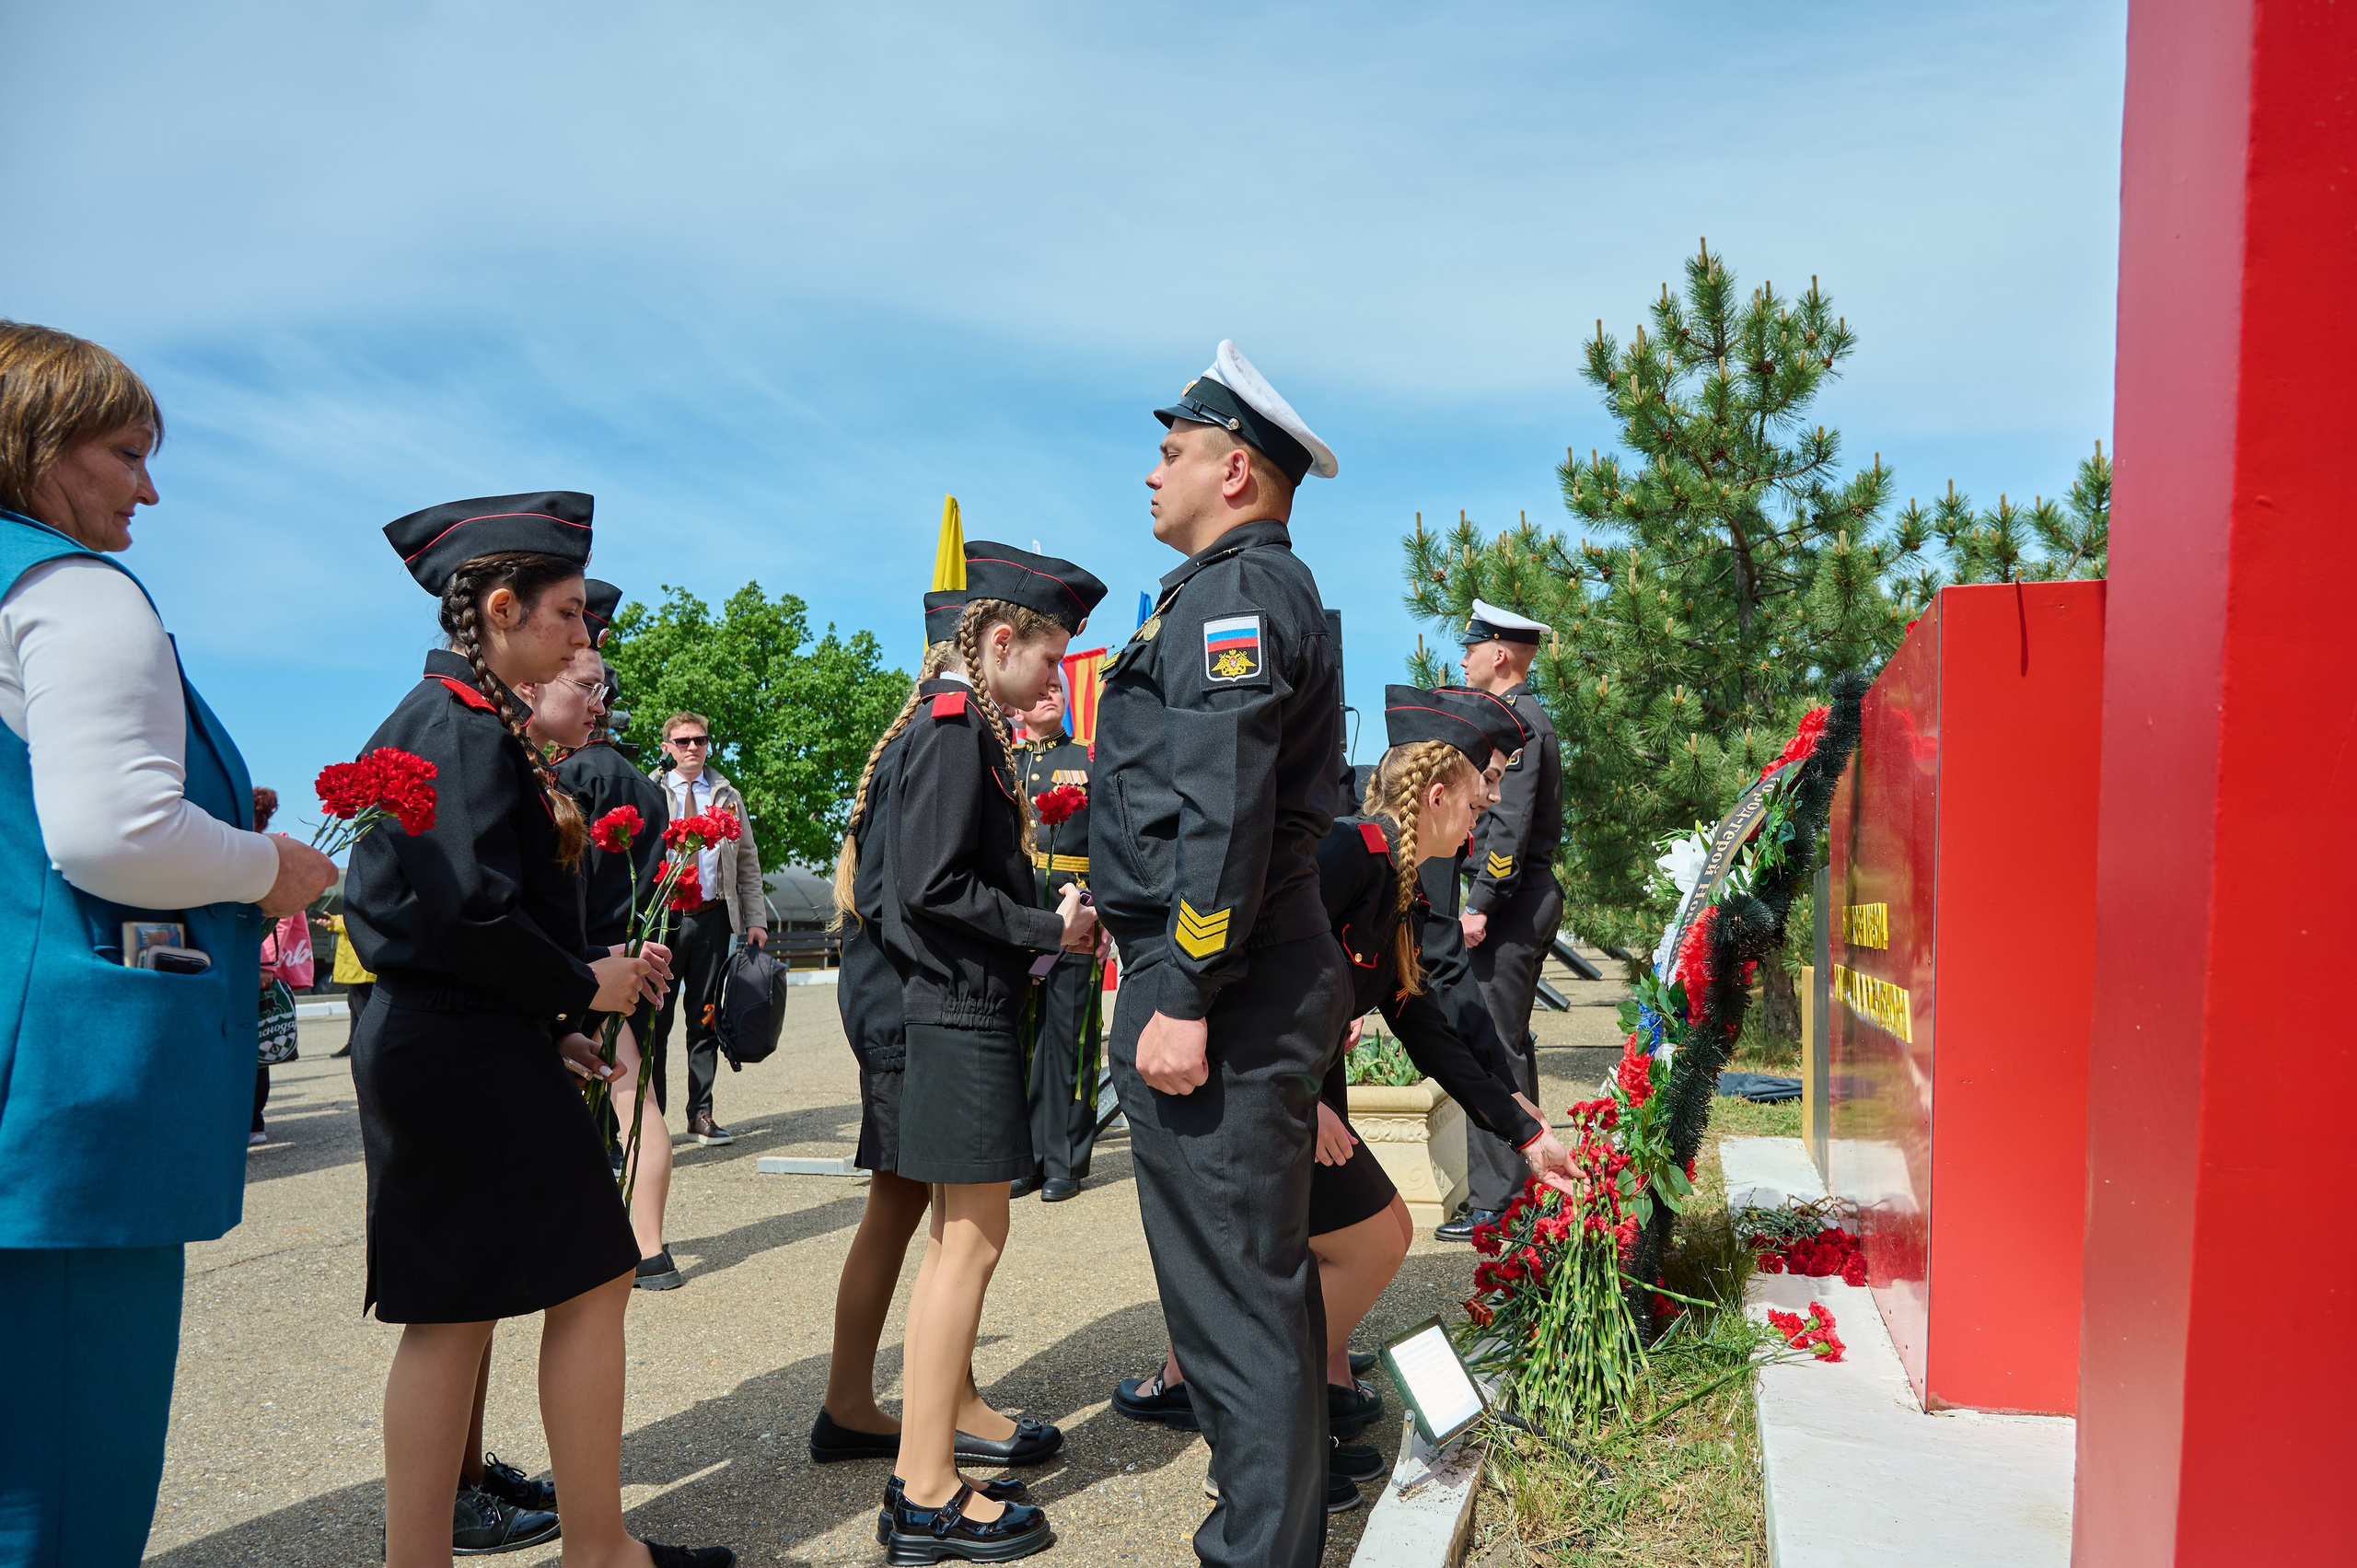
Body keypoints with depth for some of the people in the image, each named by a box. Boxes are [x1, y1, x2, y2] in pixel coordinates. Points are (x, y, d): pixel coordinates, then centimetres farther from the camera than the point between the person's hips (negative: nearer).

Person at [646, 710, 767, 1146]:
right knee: (655, 1017, -1)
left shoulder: (728, 797, 15)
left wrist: (755, 920, 6)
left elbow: (747, 862, 15)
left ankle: (701, 1114, 12)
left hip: (712, 918, 2)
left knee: (705, 1019, 5)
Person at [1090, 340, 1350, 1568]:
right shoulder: (1271, 591, 21)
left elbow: (1223, 812, -22)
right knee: (1261, 1278, 19)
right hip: (1271, 987, 11)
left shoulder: (1232, 591, -11)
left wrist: (1186, 997, -23)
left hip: (1219, 1000, -11)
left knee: (1233, 1297, -3)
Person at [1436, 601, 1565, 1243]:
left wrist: (1479, 904, -22)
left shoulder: (1513, 720, -13)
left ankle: (1493, 1202, -6)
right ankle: (1519, 1182, 23)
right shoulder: (1531, 717, 19)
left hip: (1509, 901, -11)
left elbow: (1510, 823, -21)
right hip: (1531, 896, 11)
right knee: (1509, 1042, 15)